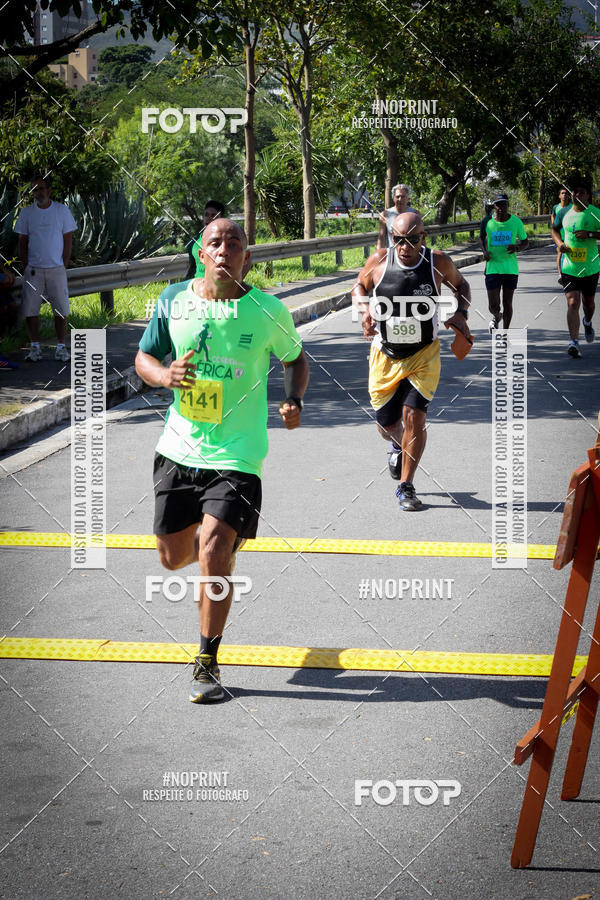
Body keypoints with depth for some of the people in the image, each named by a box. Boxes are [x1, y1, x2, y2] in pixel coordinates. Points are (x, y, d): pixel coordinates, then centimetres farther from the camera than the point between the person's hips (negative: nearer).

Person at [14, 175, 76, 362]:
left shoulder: (62, 211, 4)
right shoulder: (26, 213, 6)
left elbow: (68, 240, 5)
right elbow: (22, 242, 8)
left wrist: (64, 266, -1)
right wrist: (26, 267, -1)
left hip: (56, 269, -1)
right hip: (33, 270, 1)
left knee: (61, 309, -2)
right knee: (30, 309, -2)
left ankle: (61, 347, 7)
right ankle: (35, 347, 8)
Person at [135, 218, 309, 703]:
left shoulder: (269, 311, -6)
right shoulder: (174, 302, -1)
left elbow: (295, 358, 11)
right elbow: (144, 357, 9)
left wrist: (294, 399, -8)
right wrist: (165, 375, -13)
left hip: (237, 456, -3)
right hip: (180, 449, 3)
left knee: (213, 555, -16)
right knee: (174, 557, 12)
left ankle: (208, 664, 1)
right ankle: (226, 538, 50)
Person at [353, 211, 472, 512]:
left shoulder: (438, 263, -10)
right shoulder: (378, 261, -10)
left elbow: (460, 284, 11)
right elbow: (359, 287, 10)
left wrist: (461, 313, -6)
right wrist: (365, 308, -11)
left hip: (423, 355, -2)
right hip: (385, 355, 2)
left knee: (414, 416, -15)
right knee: (387, 423, 12)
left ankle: (406, 487, 0)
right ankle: (398, 445, 51)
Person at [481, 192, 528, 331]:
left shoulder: (516, 222, -3)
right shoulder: (488, 221, -2)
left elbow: (525, 242, 8)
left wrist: (517, 247, -14)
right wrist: (485, 251, 1)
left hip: (510, 268, 0)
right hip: (492, 267, 0)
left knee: (507, 303, 6)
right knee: (493, 306, -3)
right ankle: (496, 317, 33)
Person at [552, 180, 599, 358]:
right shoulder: (564, 212, 2)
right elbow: (555, 229, 19)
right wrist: (559, 243, -1)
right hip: (569, 267, 0)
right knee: (572, 303, -13)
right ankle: (573, 342, -20)